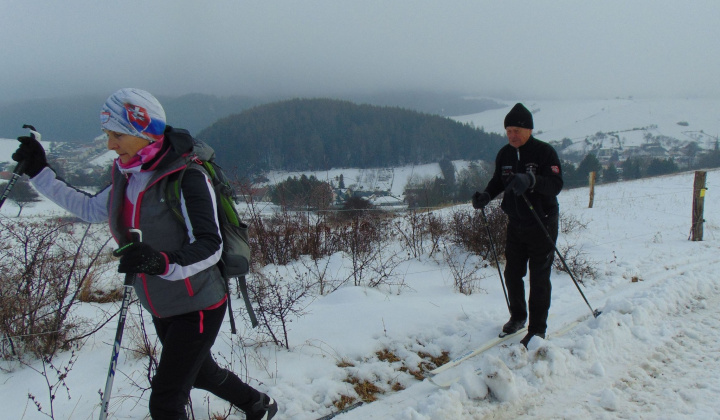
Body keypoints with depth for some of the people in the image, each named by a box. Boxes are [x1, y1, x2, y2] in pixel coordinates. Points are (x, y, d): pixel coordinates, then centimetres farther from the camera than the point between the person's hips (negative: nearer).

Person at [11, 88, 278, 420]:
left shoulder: (186, 177, -24)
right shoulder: (127, 177, -1)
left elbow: (210, 246, -29)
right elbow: (91, 210, 15)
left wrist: (162, 262, -46)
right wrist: (39, 173, 13)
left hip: (197, 308, -8)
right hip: (161, 308, 8)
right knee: (200, 373, 27)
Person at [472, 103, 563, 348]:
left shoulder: (545, 152, -14)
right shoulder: (504, 154, 3)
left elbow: (556, 185, -23)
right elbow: (498, 181, 14)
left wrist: (531, 180, -40)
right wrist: (486, 196, -6)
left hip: (542, 224, -5)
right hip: (515, 224, 6)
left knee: (539, 278, 0)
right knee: (512, 273, 13)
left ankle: (537, 329, 12)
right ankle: (517, 317, 34)